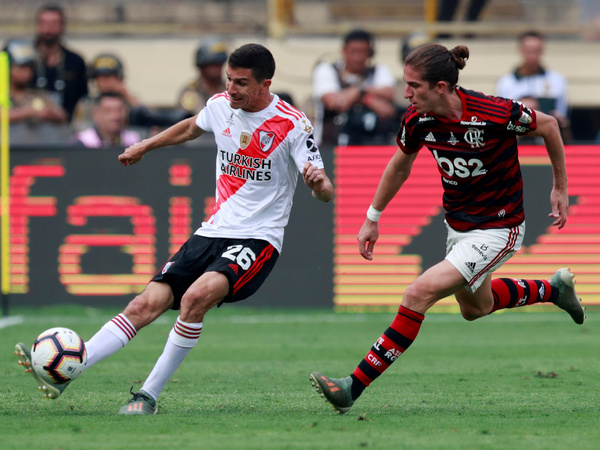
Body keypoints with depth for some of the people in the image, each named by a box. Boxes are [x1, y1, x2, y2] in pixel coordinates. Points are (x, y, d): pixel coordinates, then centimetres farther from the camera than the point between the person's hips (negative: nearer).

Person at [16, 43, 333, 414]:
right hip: (214, 231, 6)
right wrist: (145, 147, 39)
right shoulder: (221, 105, 5)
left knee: (196, 296, -31)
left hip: (257, 240, -5)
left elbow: (326, 192, -14)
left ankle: (149, 395, -21)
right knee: (148, 304, -10)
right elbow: (192, 127, 30)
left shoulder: (292, 124, -12)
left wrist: (318, 182, -37)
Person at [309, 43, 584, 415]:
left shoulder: (496, 114, -29)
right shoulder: (418, 120, -14)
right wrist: (372, 218, 14)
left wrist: (560, 189, 0)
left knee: (420, 294, -19)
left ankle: (354, 387, -16)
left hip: (498, 229, -7)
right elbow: (400, 166, 8)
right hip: (458, 226, 7)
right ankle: (553, 289, 52)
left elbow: (548, 126, -9)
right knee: (475, 308, 28)